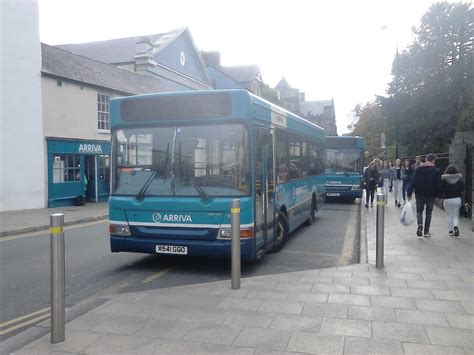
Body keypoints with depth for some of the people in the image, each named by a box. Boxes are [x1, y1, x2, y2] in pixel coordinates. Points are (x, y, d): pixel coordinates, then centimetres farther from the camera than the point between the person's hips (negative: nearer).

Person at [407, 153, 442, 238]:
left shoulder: (418, 169, -2)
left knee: (419, 211, 13)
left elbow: (413, 182, -4)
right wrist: (437, 194, 9)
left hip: (420, 194, 0)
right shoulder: (436, 171, -3)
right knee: (429, 213, 12)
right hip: (431, 195, 0)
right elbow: (438, 185, -4)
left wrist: (409, 194, -2)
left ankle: (420, 224, -16)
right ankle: (426, 232, 13)